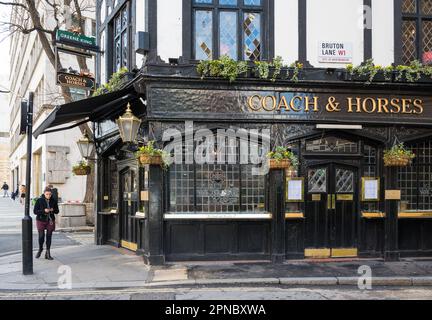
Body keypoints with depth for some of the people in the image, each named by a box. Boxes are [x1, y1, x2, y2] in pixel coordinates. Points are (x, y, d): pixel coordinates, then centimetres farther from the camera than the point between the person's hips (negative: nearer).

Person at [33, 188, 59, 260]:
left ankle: (48, 253, 14)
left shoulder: (53, 201, 0)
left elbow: (57, 211, 7)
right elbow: (35, 211, -9)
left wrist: (53, 210, -15)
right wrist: (43, 211, -23)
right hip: (41, 221, -2)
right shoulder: (39, 200, -7)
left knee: (49, 237, 4)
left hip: (50, 221, 2)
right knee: (41, 237, -4)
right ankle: (40, 249, 26)